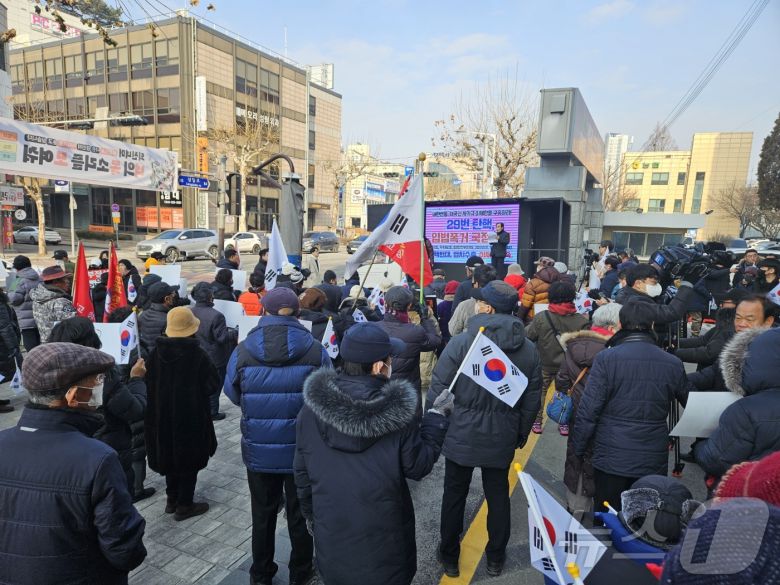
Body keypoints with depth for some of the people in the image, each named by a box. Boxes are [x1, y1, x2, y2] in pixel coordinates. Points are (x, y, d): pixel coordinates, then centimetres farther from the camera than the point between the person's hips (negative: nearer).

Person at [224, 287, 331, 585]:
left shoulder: (243, 351, -12)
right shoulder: (315, 350, -16)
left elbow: (233, 394, 4)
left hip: (259, 451, 2)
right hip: (303, 450, -1)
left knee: (263, 515, 22)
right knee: (301, 515, 18)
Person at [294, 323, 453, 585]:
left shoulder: (313, 406, -13)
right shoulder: (396, 410, -22)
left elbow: (302, 469, -2)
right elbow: (418, 466, -10)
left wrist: (310, 513, 14)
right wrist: (437, 416, -2)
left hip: (331, 532, 2)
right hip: (382, 539, -2)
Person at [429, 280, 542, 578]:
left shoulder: (460, 343, -18)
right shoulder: (529, 349, -5)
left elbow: (437, 391, -15)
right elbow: (531, 401, 2)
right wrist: (520, 435, 15)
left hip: (460, 435, -3)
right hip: (502, 438, 3)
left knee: (454, 496, 15)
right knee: (498, 496, 20)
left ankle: (449, 557, 33)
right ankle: (496, 558, 38)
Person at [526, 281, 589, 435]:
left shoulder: (541, 317, -20)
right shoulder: (581, 320, -15)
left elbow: (528, 336, -11)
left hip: (545, 365, -1)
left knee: (539, 392, 18)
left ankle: (537, 422, 25)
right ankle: (564, 424, 29)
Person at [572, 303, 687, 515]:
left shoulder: (605, 359, -13)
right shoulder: (674, 364, -2)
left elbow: (588, 410, -12)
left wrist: (578, 450, 0)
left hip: (611, 458, -3)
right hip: (654, 462, 3)